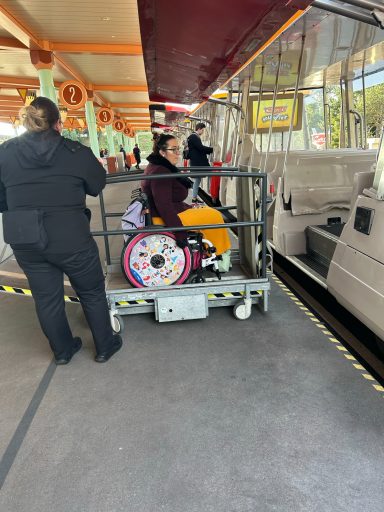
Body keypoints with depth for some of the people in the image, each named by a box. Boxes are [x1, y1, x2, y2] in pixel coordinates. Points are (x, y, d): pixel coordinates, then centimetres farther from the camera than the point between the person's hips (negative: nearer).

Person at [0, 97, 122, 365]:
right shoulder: (77, 152, -9)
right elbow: (97, 186, 4)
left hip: (24, 240, 4)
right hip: (70, 238, -3)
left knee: (47, 297, 19)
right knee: (92, 292, 16)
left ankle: (63, 350, 37)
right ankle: (105, 347, 31)